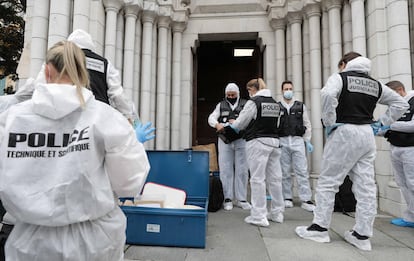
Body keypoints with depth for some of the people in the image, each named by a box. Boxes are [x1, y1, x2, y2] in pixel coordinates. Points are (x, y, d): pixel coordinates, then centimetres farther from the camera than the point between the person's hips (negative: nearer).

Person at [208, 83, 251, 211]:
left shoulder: (245, 104, 8)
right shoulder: (221, 105, 14)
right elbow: (211, 118, 5)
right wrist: (217, 124, -17)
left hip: (240, 140, -1)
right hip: (225, 141, 1)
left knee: (242, 170, 1)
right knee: (225, 170, 1)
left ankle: (241, 199, 10)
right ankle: (227, 199, 10)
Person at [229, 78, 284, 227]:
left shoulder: (253, 102, -8)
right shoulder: (275, 103, 13)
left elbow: (240, 124, -5)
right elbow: (276, 124, 17)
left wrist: (233, 123, 18)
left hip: (258, 142, -7)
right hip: (274, 141, 7)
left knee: (257, 179, -3)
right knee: (275, 178, 10)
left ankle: (258, 216, 0)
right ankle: (277, 213, 19)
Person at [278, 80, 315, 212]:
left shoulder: (301, 106, 11)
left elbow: (307, 124, 10)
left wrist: (308, 141, 3)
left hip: (298, 141, 0)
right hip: (282, 142, 0)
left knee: (302, 171, -2)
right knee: (284, 172, 5)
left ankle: (306, 200, 2)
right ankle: (287, 198, 16)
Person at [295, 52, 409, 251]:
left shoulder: (340, 77, -2)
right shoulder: (376, 84, 17)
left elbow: (328, 94, -23)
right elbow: (401, 104, 22)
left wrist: (329, 122, -13)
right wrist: (381, 124, 16)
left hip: (344, 132, -6)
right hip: (367, 135, 7)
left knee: (327, 181, 1)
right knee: (366, 186, 6)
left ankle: (320, 228, 6)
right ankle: (362, 235, 12)